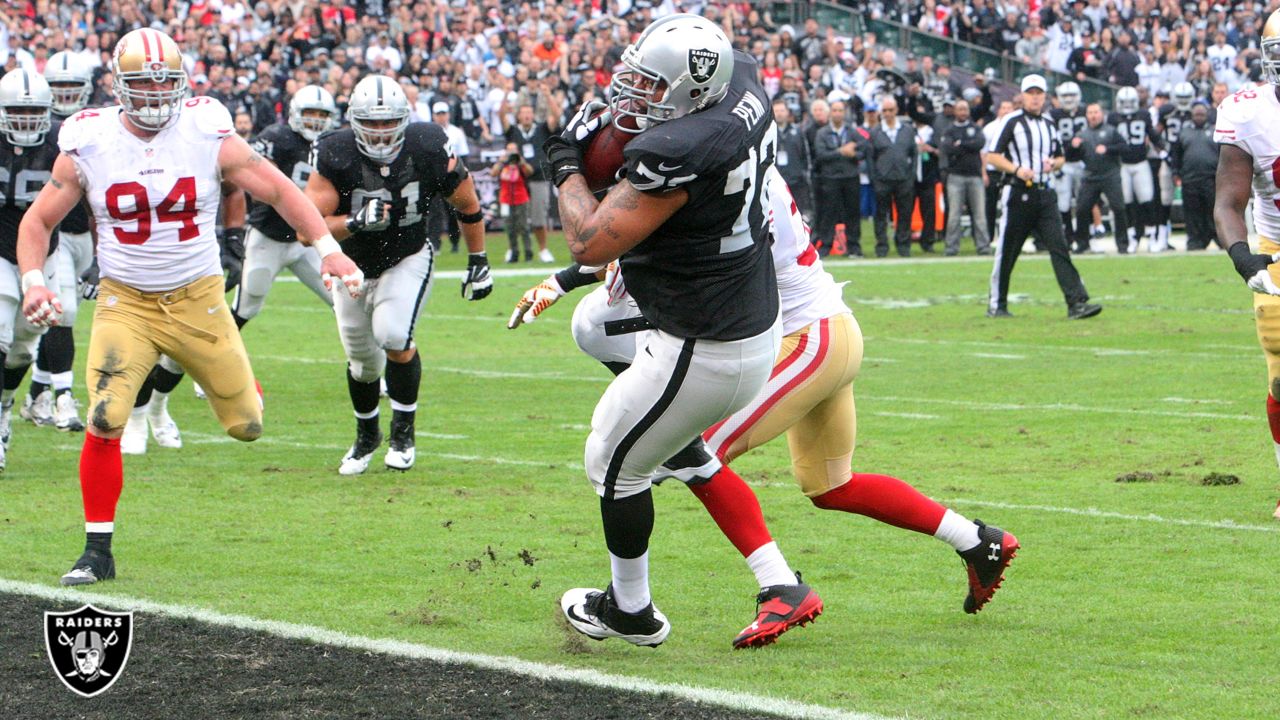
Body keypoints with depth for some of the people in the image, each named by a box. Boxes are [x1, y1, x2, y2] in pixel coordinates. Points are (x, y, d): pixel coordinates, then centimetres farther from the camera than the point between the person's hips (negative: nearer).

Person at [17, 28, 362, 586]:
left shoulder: (209, 136, -8)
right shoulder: (88, 146, -6)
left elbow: (277, 189, 1)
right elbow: (38, 221, 4)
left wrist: (327, 248, -8)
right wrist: (33, 281, -13)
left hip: (199, 301, 1)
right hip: (125, 304, -1)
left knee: (246, 426, 7)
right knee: (104, 423, -19)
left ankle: (241, 388, 47)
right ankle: (98, 551, -5)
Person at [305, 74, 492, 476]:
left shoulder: (429, 150, -22)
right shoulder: (336, 156, -24)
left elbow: (467, 205, -4)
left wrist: (478, 262, 0)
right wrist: (356, 222, -43)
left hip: (408, 260, -1)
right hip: (354, 265, 2)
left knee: (394, 337, -24)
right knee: (361, 358, 10)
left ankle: (403, 432, -4)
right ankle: (366, 435, 39)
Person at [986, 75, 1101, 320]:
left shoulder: (1049, 125, 14)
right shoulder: (1012, 122, -3)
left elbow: (1060, 157, 24)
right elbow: (992, 156, -6)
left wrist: (1054, 164, 1)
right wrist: (1016, 169, -20)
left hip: (1045, 194, 4)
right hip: (1018, 194, -4)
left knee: (1059, 247, -6)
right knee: (1006, 251, 3)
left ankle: (1077, 302, -13)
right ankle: (996, 305, 15)